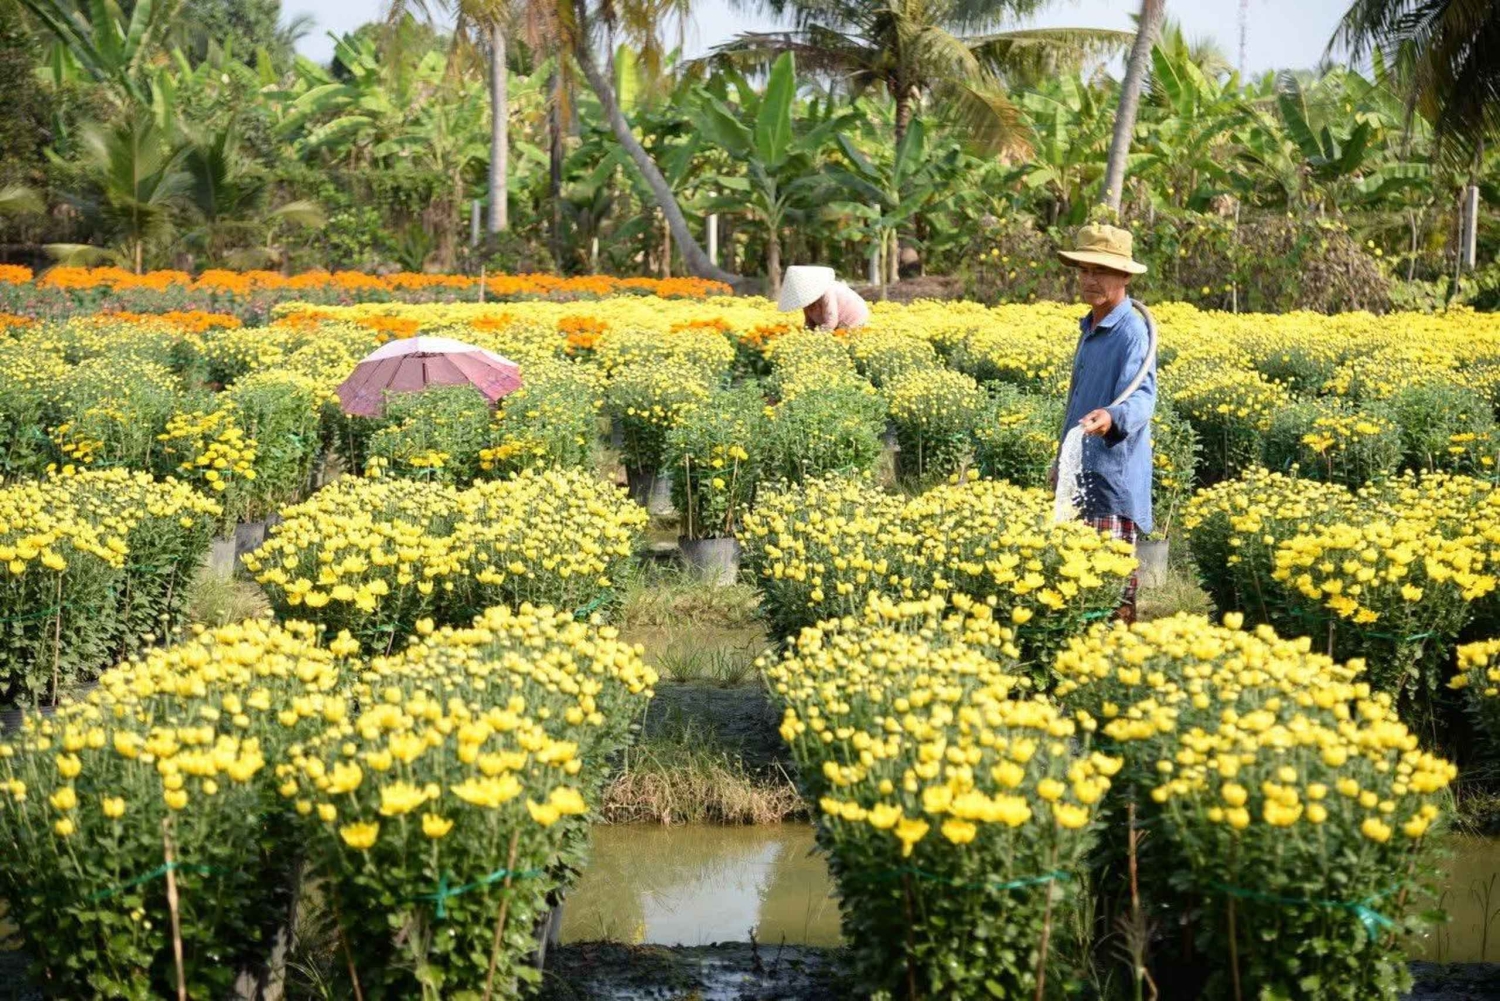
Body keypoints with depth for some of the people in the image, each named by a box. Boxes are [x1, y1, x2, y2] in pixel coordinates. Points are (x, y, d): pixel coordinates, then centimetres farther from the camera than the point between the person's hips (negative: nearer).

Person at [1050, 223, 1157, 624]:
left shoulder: (1132, 331, -13)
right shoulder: (1089, 328, 15)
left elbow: (1140, 396, -28)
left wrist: (1113, 417, -49)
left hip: (1114, 475, -9)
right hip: (1081, 472, 9)